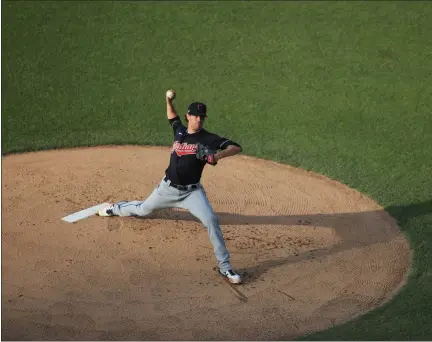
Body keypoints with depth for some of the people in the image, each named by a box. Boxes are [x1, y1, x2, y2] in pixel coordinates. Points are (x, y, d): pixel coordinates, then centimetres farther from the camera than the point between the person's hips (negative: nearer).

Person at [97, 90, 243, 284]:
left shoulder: (208, 139, -14)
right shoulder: (179, 131, 0)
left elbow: (236, 147, -25)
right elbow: (172, 117, 24)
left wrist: (217, 156, -42)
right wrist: (169, 100, 8)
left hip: (192, 191, -4)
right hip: (168, 188, 4)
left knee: (211, 221, -23)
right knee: (142, 210, 24)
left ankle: (224, 267, -16)